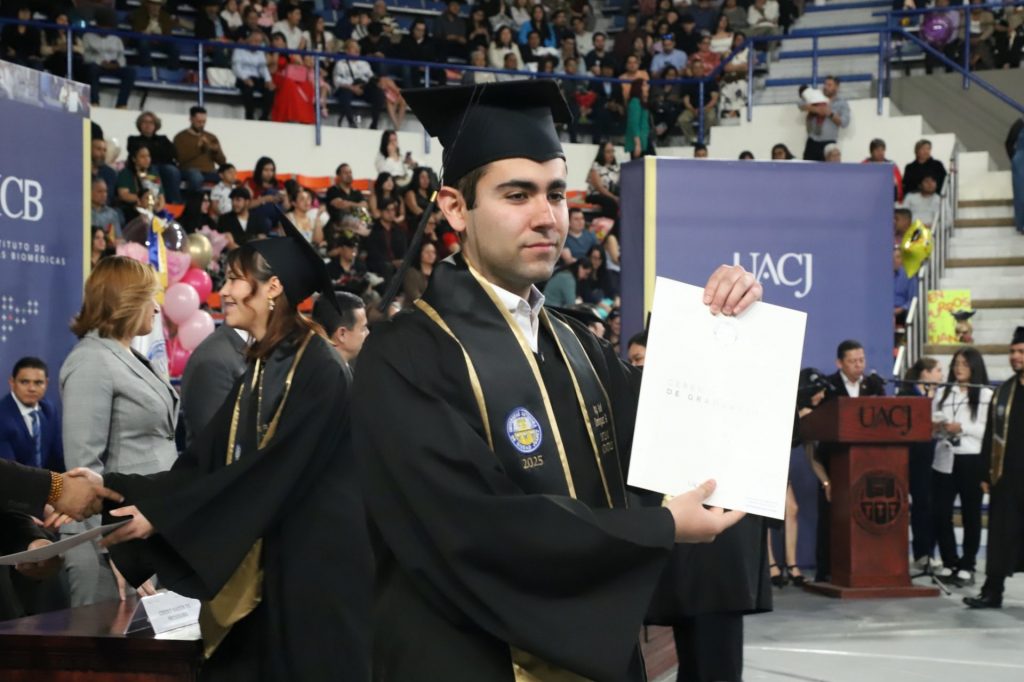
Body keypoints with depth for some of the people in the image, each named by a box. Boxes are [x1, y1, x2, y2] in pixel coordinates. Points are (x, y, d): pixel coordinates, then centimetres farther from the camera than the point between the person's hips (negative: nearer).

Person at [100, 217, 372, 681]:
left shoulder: (316, 368, -14)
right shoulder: (259, 370, 12)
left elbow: (268, 473, -21)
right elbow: (203, 464, 6)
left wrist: (162, 516, -20)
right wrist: (112, 490, -5)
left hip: (313, 566, -8)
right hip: (261, 571, 8)